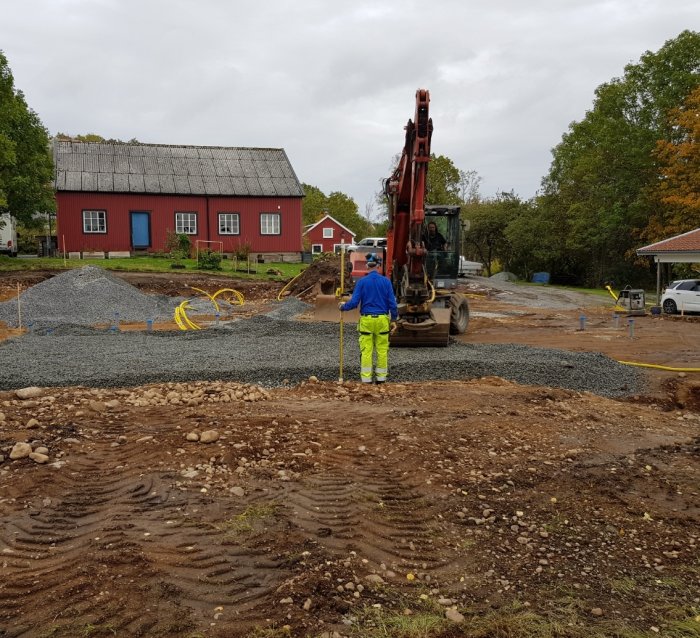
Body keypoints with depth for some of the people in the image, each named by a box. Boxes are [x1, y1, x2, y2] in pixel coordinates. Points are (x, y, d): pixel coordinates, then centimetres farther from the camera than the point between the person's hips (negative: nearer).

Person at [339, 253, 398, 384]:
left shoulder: (362, 282, -5)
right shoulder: (385, 281, 0)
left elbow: (354, 302, -7)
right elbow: (392, 303, -1)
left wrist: (343, 307, 12)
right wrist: (393, 319, 8)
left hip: (367, 320, -1)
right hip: (382, 319, 1)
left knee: (366, 350, 3)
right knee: (382, 349, 9)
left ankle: (366, 378, 5)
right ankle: (381, 377, 14)